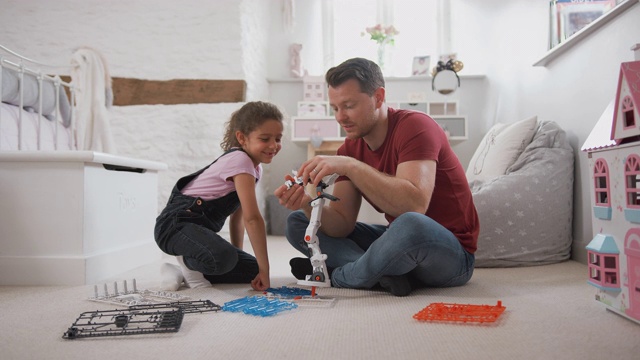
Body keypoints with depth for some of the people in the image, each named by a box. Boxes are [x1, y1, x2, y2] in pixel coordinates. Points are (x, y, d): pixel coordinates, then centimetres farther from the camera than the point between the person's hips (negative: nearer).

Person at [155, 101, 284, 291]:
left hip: (201, 228, 10)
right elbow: (252, 218, -24)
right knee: (223, 258, -38)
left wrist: (237, 255, 16)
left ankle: (192, 268, 11)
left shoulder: (255, 166, 12)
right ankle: (187, 263, -6)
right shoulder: (240, 160, -18)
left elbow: (238, 214, 18)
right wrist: (264, 269, -22)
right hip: (177, 223, -9)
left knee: (253, 270, 2)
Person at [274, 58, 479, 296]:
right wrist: (310, 204, -23)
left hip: (452, 253, -7)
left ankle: (338, 277, -13)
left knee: (410, 224, -43)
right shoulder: (350, 148, 2)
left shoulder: (414, 126, -17)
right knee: (297, 223, 2)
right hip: (399, 240, 7)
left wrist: (350, 166, -35)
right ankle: (390, 274, -18)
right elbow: (342, 225, -3)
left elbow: (415, 204, -34)